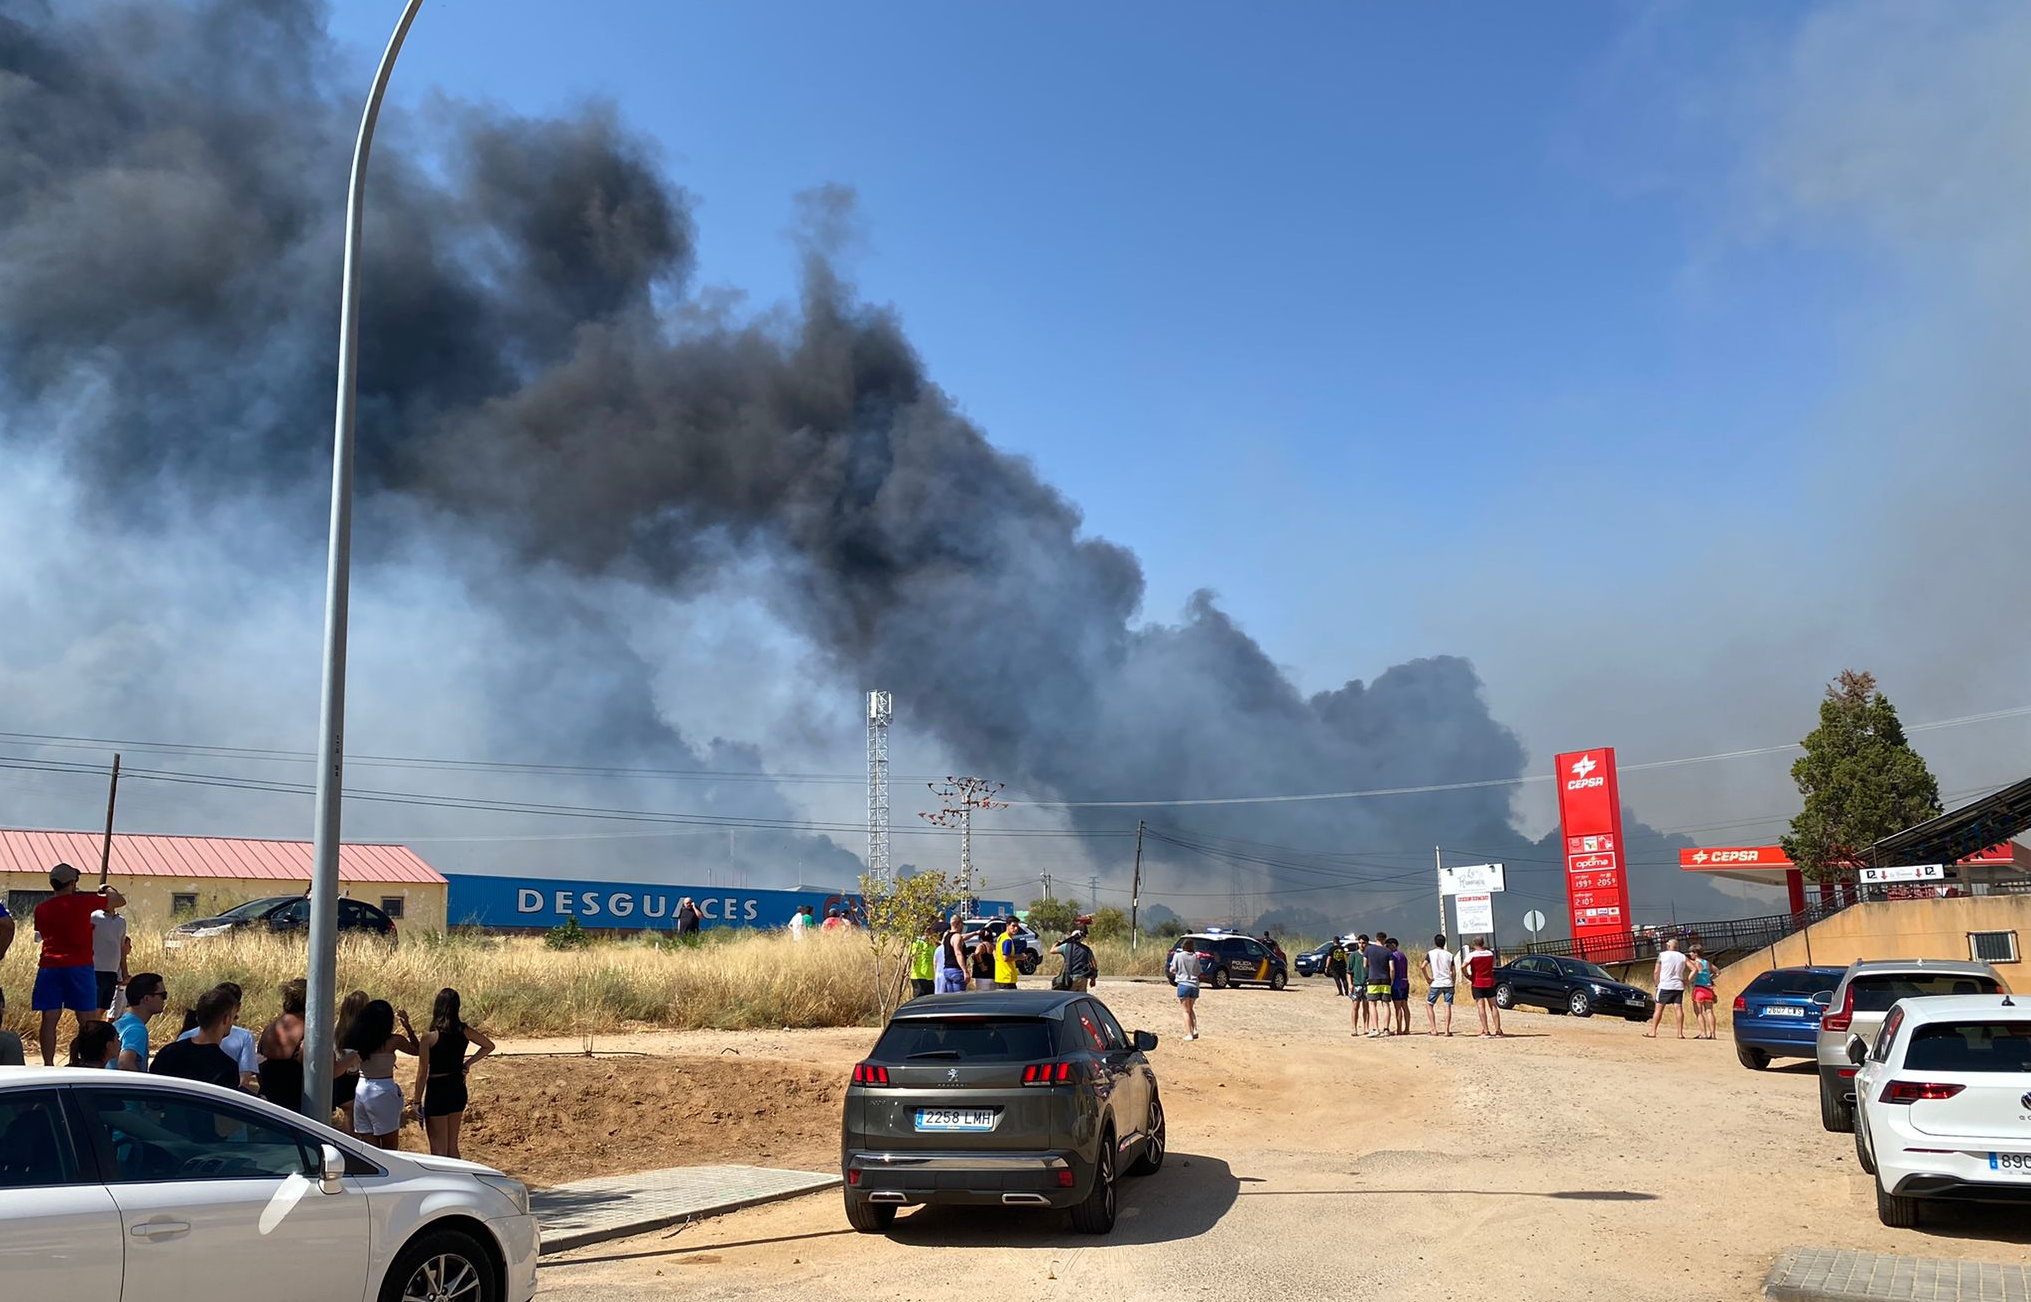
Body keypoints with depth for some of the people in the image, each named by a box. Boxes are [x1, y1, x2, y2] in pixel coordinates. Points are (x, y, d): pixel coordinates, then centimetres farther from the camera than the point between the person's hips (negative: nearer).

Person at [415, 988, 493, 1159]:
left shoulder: (430, 1036, -16)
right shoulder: (465, 1031, -1)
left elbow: (422, 1073, -12)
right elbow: (489, 1046, 15)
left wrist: (417, 1101, -4)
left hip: (437, 1090, -5)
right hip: (458, 1089, 5)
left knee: (438, 1150, 4)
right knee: (452, 1146, 18)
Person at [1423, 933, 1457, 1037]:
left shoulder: (1430, 953, 0)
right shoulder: (1449, 955, 7)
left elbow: (1423, 966, -11)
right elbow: (1453, 971, 5)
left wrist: (1427, 978, 0)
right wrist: (1452, 982, 16)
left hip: (1436, 984, -2)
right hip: (1448, 983, 2)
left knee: (1429, 1005, 11)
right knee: (1448, 1006, 3)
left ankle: (1434, 1029, 4)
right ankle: (1447, 1030, -3)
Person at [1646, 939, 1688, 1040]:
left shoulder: (1662, 955, 0)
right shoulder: (1683, 957, 7)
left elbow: (1656, 972, -1)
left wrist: (1657, 983, 12)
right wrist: (1686, 981, 4)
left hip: (1665, 986, -2)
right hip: (1679, 986, 2)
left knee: (1659, 1008, 2)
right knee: (1679, 1008, 1)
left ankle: (1653, 1032, 1)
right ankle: (1680, 1033, -2)